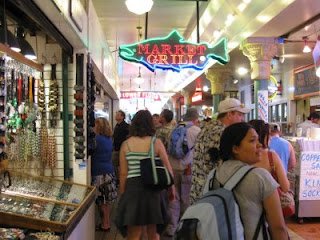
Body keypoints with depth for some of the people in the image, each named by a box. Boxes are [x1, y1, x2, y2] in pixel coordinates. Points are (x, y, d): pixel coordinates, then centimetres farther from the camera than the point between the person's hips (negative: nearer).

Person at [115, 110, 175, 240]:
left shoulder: (126, 144, -1)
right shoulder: (156, 142, -4)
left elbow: (123, 173, -1)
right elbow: (167, 168, -2)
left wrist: (122, 193, 11)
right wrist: (172, 187, 13)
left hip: (132, 187, 0)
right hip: (152, 187, 0)